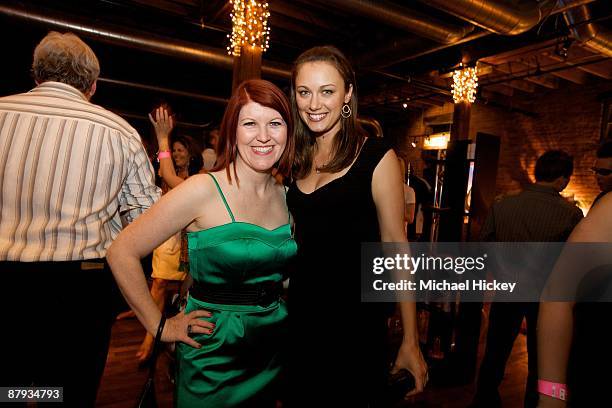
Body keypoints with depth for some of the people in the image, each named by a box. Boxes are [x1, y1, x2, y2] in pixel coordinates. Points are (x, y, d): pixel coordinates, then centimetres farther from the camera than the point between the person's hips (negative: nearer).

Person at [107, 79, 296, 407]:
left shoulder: (286, 195, -1)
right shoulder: (203, 190, -18)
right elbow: (122, 253, -16)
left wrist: (278, 304, 6)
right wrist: (160, 327, -11)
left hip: (274, 347, 6)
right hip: (213, 352, -5)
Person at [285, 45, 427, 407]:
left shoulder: (376, 156, -11)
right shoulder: (297, 159, 5)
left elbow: (395, 245, -12)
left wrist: (411, 342, -11)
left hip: (357, 322, -5)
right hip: (300, 315, 5)